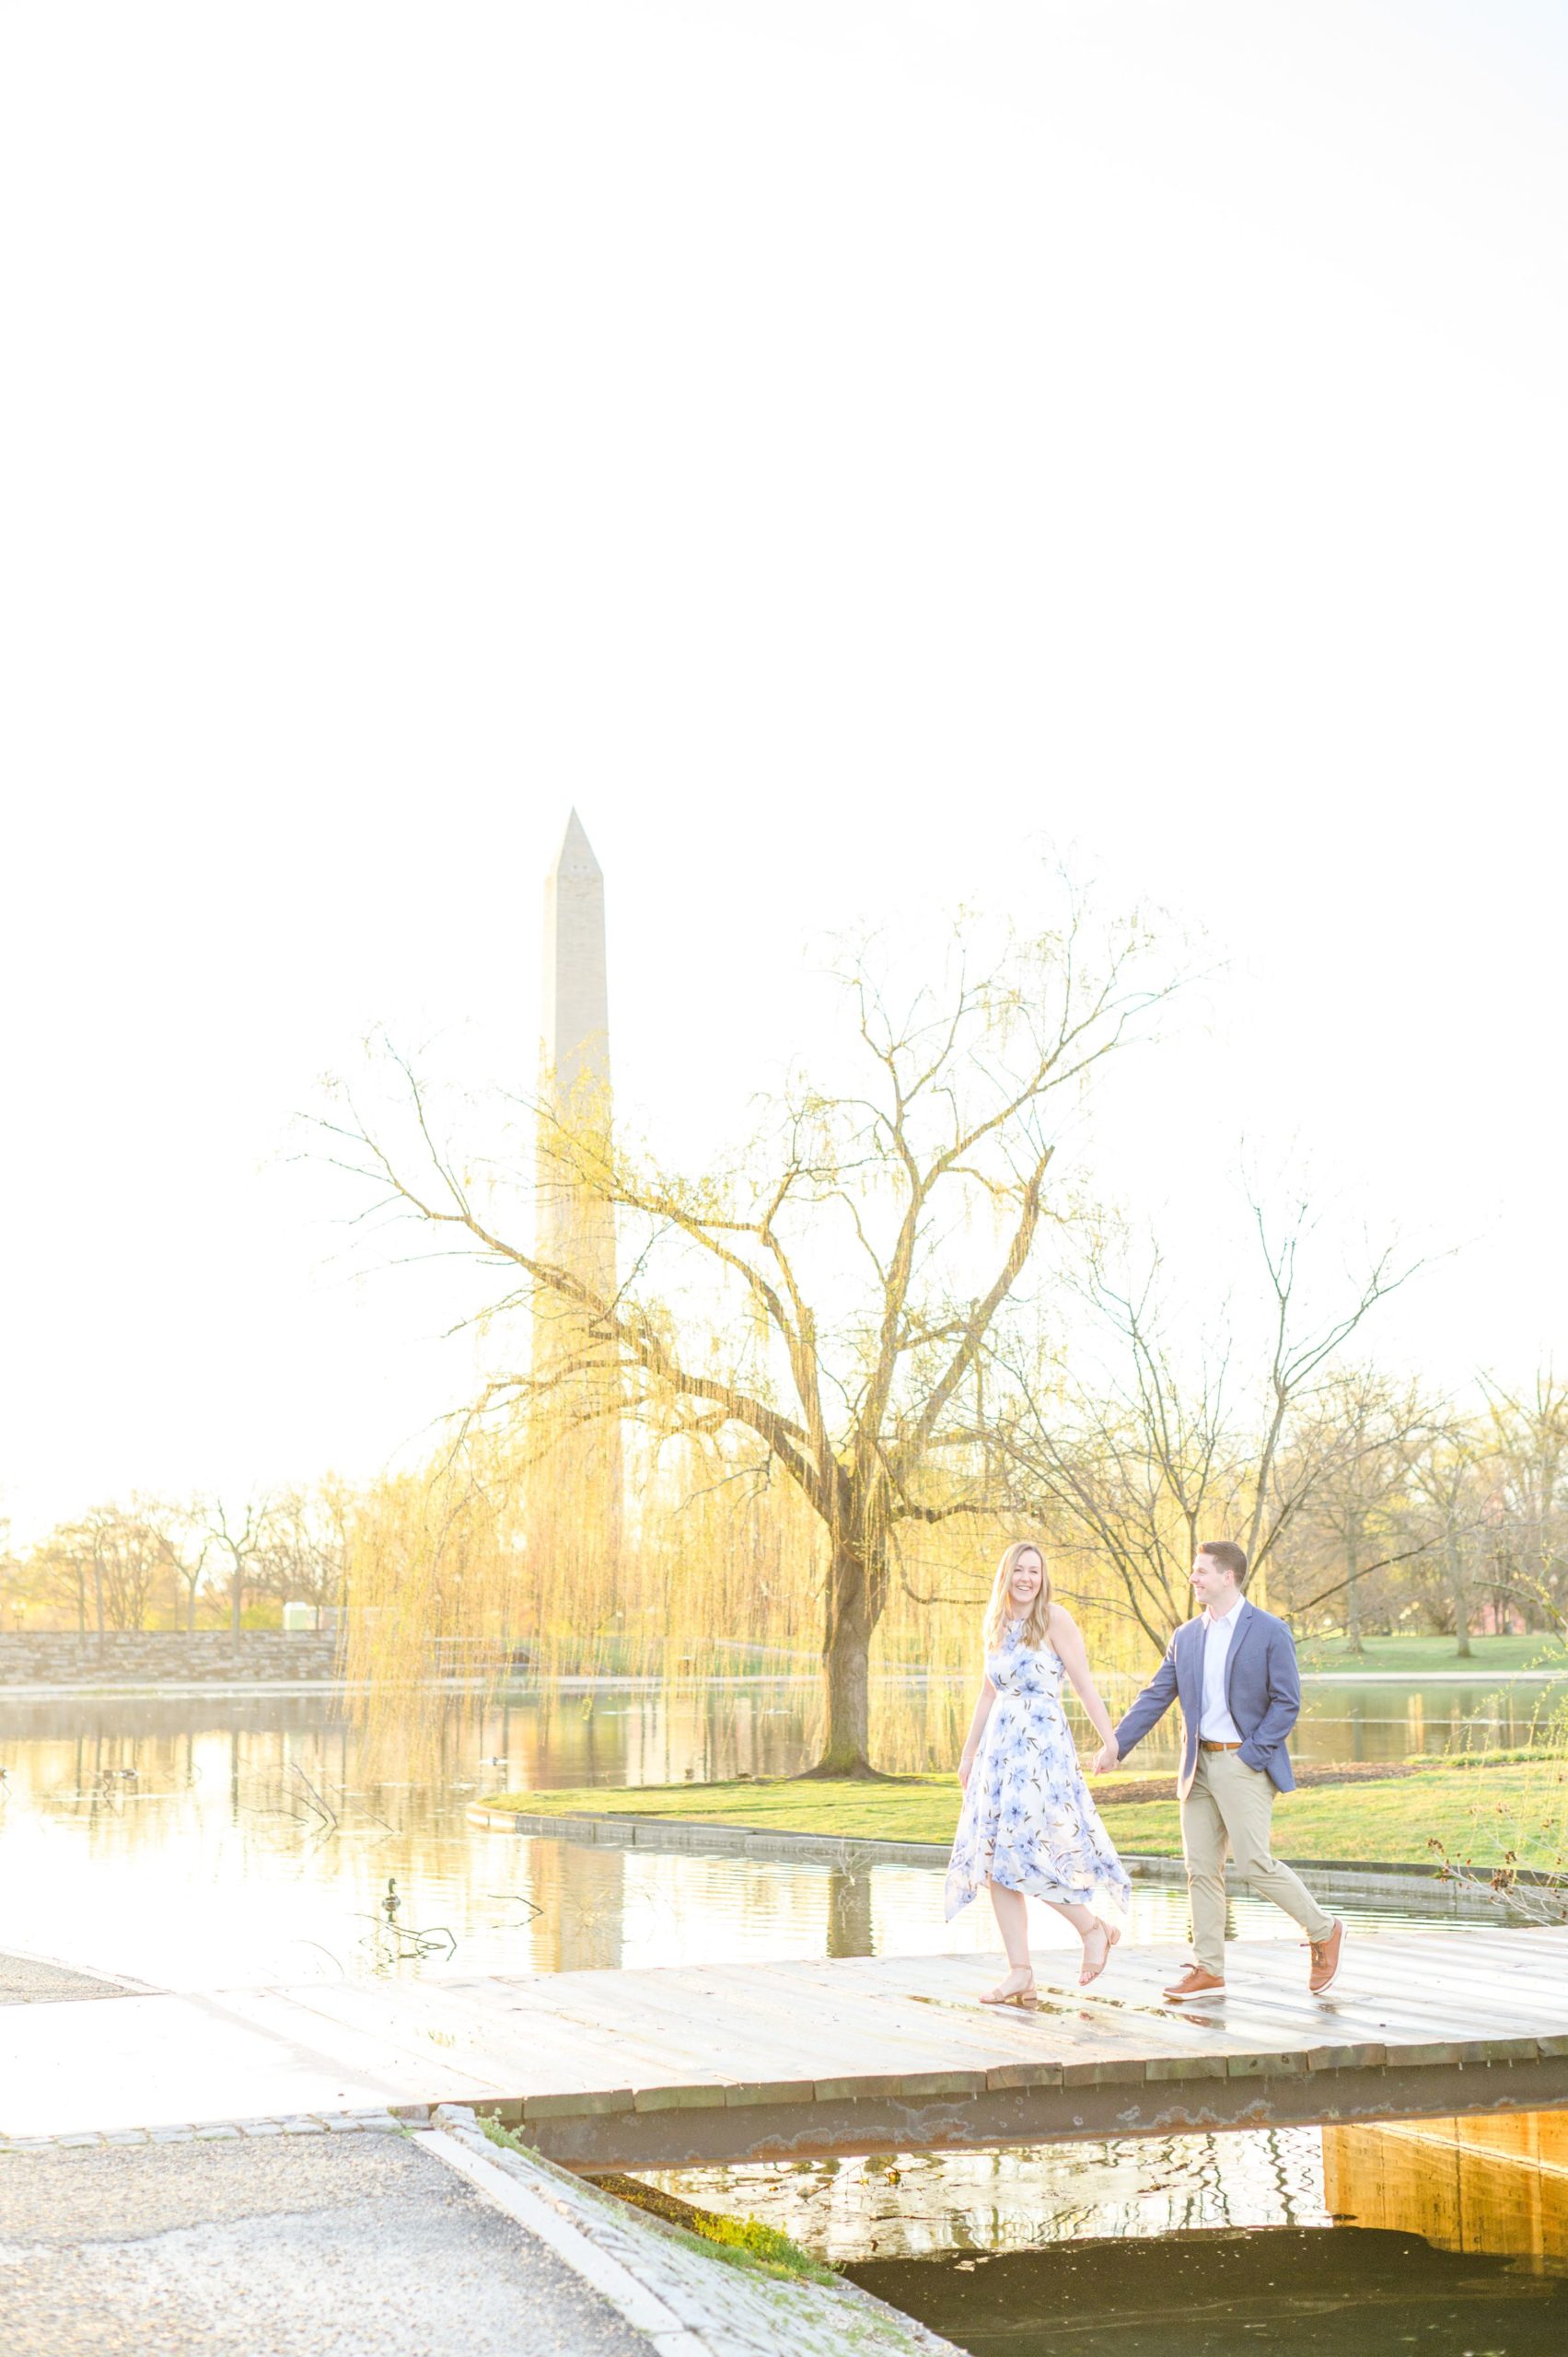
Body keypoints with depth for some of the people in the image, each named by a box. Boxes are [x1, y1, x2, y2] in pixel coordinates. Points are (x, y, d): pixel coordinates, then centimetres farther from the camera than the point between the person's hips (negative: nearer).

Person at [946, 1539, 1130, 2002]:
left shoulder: (1054, 1620, -6)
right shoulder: (996, 1624, 12)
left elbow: (1085, 1686, -7)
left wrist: (1111, 1744, -10)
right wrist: (969, 1752, 23)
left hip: (1043, 1747, -7)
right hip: (1000, 1748, 7)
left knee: (1022, 1850, -15)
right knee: (994, 1857, 2)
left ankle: (1094, 1925, 6)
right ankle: (1019, 1973, 5)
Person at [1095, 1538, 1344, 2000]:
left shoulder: (1269, 1632, -5)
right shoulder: (1186, 1637, 11)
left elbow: (1287, 1703, -6)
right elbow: (1155, 1697, 11)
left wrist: (1251, 1754, -13)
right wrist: (1117, 1743, 1)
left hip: (1244, 1763, -6)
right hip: (1199, 1765, 6)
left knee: (1255, 1864, -10)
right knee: (1201, 1869, 5)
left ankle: (1323, 1932, 11)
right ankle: (1208, 1970, 10)